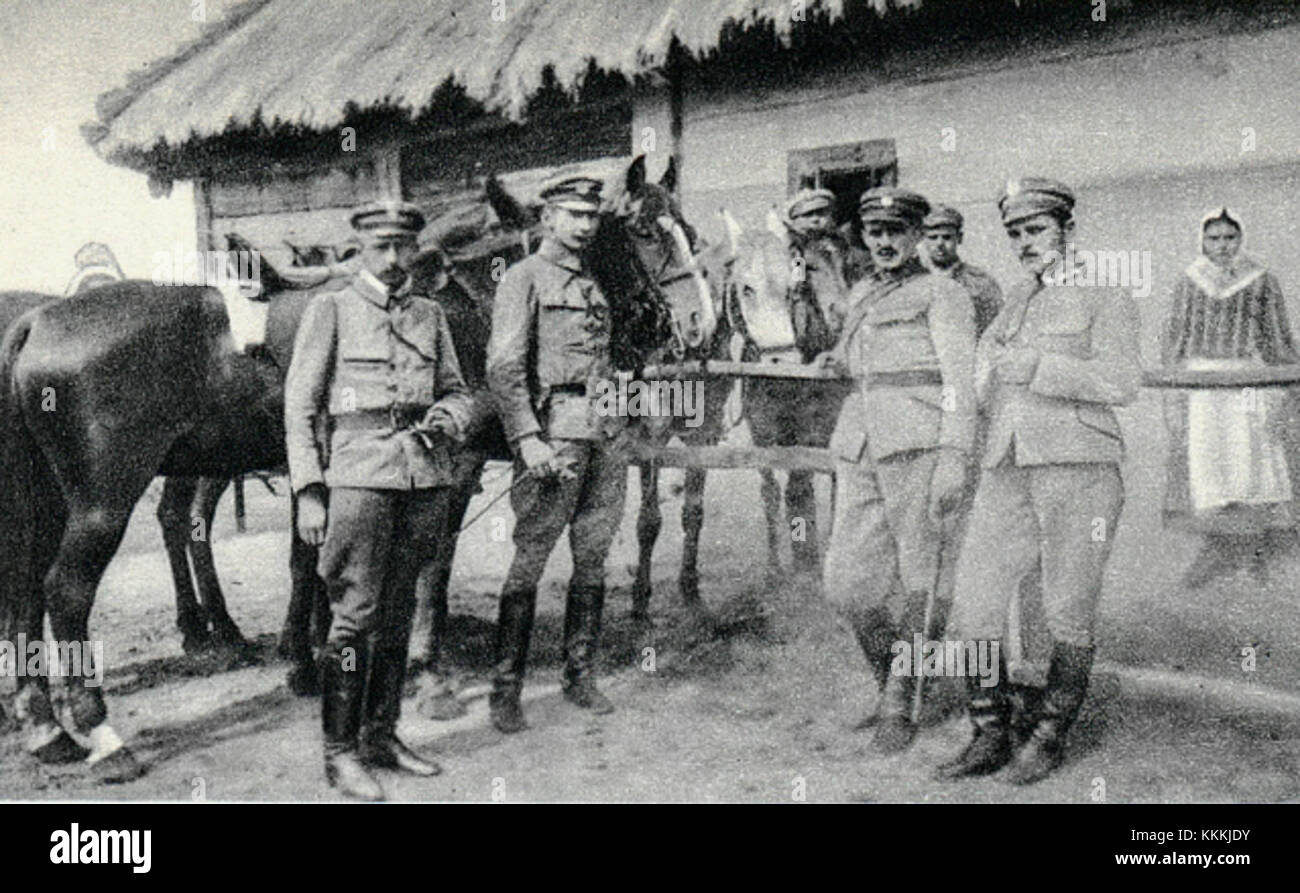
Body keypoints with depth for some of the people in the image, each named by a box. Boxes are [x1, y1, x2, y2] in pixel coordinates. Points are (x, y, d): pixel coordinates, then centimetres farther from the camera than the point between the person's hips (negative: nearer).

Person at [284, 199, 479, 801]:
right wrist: (308, 492, -8)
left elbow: (458, 392, 20)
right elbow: (299, 406, -1)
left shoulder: (431, 315, 15)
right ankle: (340, 752, 5)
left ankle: (381, 736, 23)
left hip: (425, 477, 5)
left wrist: (449, 417, -5)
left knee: (398, 613, 11)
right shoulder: (330, 310, 2)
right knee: (356, 613, -5)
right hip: (359, 474, -5)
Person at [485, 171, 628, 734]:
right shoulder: (524, 279, -1)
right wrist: (527, 438, -19)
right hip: (554, 434, -7)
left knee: (593, 560, 10)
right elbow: (504, 367, -11)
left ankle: (581, 676, 21)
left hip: (607, 434, 7)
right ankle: (506, 690, 2)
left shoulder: (595, 284, 20)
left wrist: (623, 423, 16)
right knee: (529, 561, -4)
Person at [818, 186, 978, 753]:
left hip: (917, 446, -6)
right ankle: (891, 682, 22)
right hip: (859, 448, 6)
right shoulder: (860, 297, 22)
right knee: (847, 582, 0)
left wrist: (954, 457, -14)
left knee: (916, 582, -1)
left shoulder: (941, 293, 3)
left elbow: (959, 381, -5)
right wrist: (842, 362, 17)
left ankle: (900, 707, 10)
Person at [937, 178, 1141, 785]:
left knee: (1070, 618, 1)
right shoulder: (1014, 305, 21)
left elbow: (1121, 382, -13)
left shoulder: (1105, 297, 3)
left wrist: (1030, 368, -14)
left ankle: (1047, 739, 17)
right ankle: (990, 737, 11)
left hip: (1079, 468, -5)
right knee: (973, 607, -1)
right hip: (1008, 472, 6)